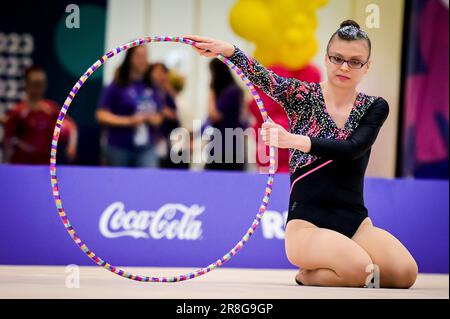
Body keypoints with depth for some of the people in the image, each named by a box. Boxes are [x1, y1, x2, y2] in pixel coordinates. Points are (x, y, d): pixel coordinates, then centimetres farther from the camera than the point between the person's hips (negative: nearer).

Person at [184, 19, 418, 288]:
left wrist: (296, 140, -32)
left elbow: (352, 148, -15)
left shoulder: (374, 108, 6)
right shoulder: (303, 95, 3)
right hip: (307, 223, -3)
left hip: (356, 221, 4)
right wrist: (229, 51, -41)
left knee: (405, 273, -24)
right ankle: (307, 275, 3)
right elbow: (266, 79, -19)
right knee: (359, 269, -32)